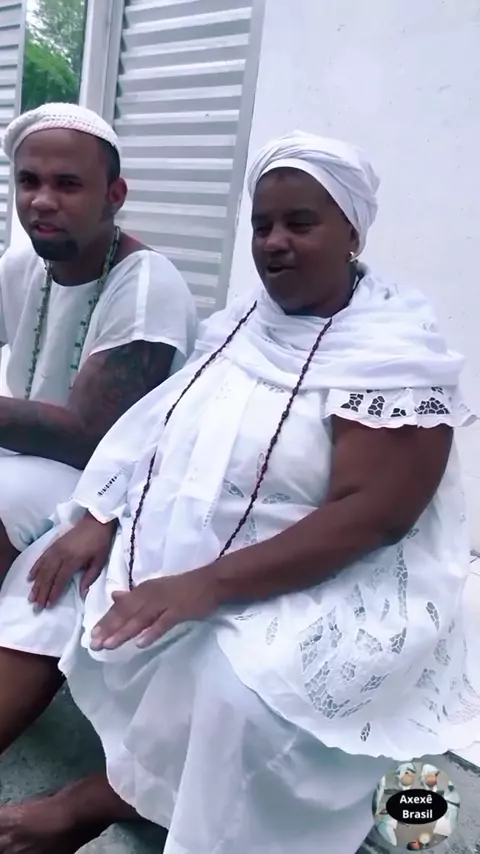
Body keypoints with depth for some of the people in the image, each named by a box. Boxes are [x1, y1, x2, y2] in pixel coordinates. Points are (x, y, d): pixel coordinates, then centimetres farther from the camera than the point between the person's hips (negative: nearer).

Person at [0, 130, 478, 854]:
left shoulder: (397, 356, -15)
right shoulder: (243, 320, 6)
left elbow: (368, 518, -23)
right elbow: (163, 428, 9)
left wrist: (204, 586, -29)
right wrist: (98, 517, -7)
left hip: (319, 586, -7)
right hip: (172, 547, 8)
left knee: (237, 695, -32)